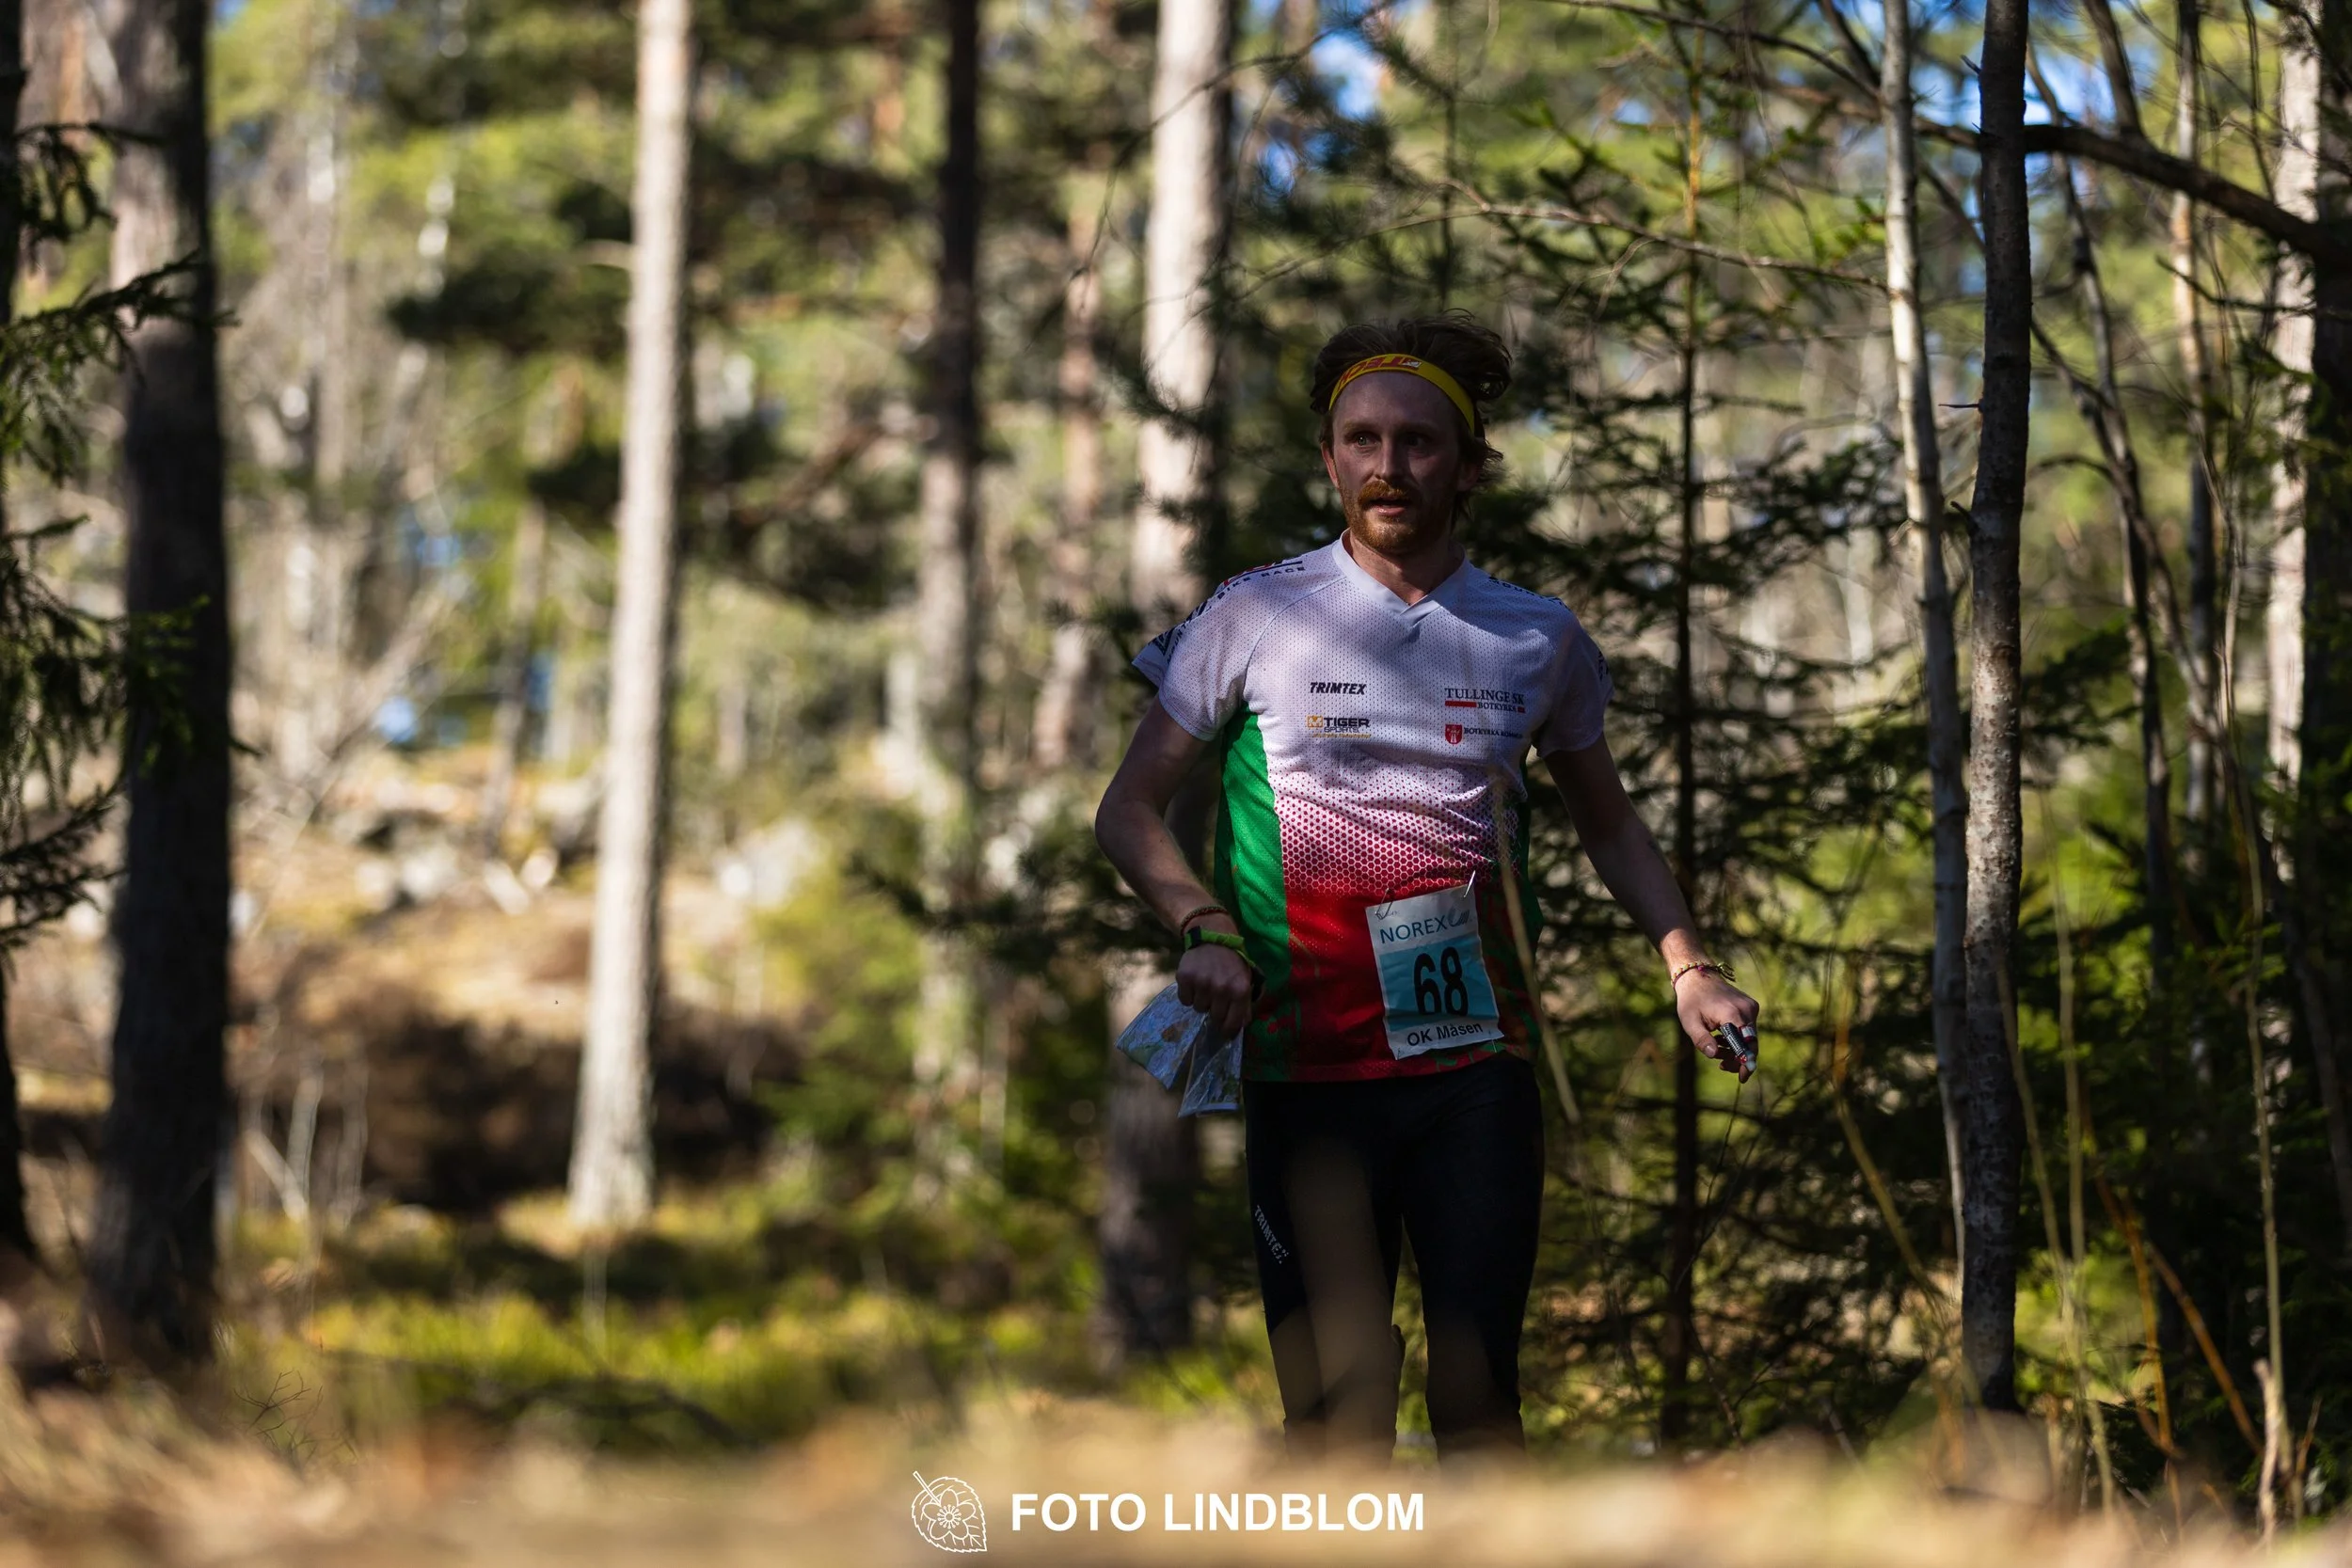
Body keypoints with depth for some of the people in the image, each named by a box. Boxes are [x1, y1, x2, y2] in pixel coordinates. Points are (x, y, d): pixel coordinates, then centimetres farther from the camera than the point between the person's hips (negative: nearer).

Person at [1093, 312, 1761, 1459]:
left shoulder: (1538, 640, 11)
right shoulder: (1256, 619, 5)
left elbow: (1610, 826, 24)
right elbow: (1129, 807, 8)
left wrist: (1688, 970, 8)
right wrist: (1203, 928, -11)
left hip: (1476, 1063, 1)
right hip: (1306, 1068, -1)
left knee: (1476, 1389, -6)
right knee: (1332, 1402, -7)